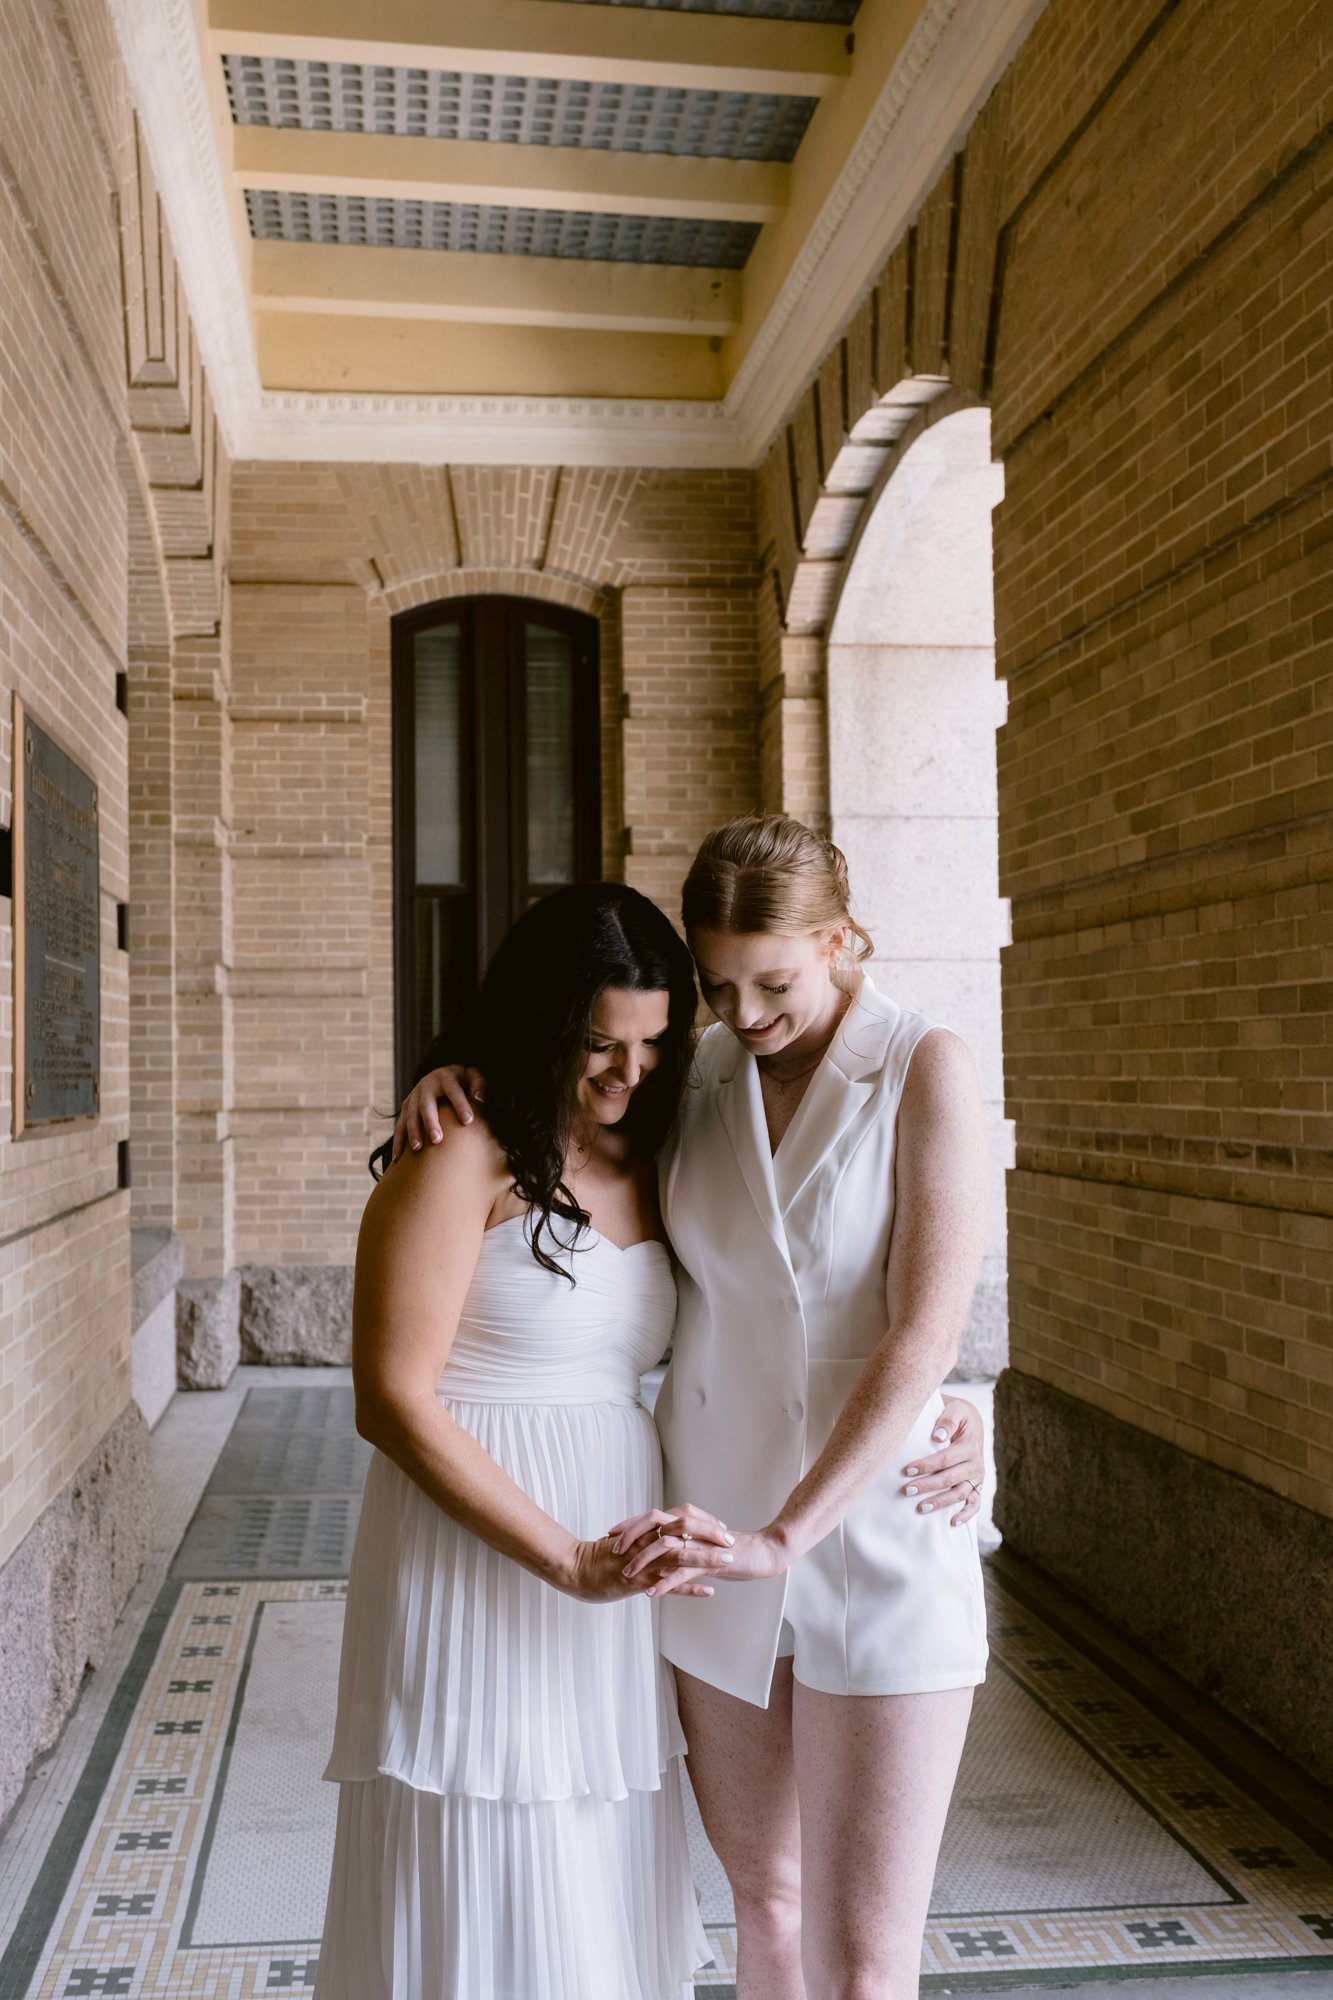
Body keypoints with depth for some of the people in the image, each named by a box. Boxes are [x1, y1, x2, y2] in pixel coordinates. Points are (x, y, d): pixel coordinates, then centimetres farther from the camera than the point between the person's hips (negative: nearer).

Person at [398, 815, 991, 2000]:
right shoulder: (701, 1077, 3)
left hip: (876, 1536, -4)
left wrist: (782, 1535, -24)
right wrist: (452, 1076, -2)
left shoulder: (925, 1071, -11)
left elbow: (925, 1335, -19)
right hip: (718, 1537, 5)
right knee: (763, 1894, 18)